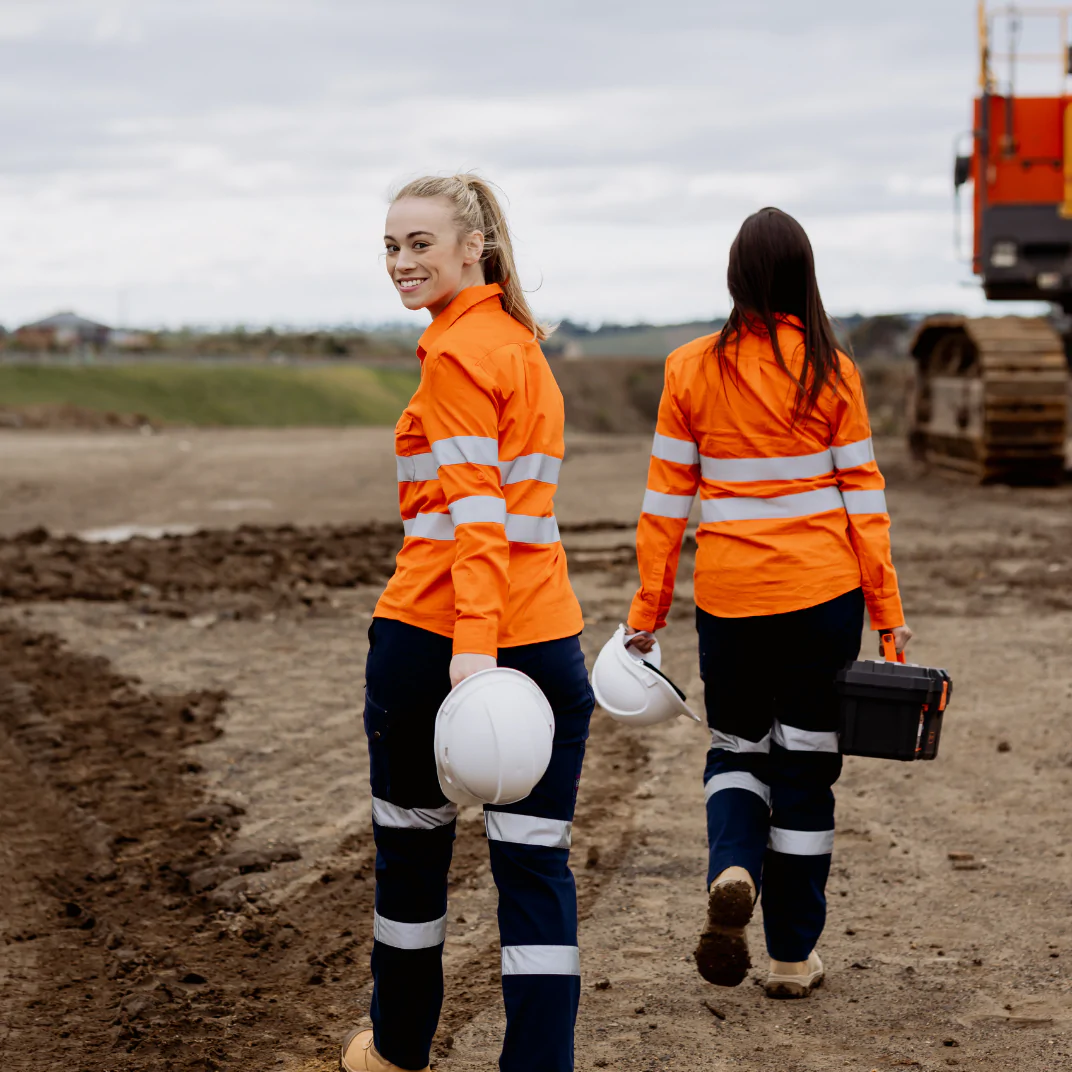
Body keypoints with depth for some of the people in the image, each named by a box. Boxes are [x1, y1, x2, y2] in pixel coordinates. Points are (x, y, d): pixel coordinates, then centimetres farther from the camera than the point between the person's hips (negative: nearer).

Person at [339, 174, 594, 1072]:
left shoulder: (456, 352, -10)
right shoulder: (522, 339, 15)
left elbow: (475, 508, -19)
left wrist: (472, 644, -25)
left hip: (433, 631, -6)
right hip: (545, 630, 6)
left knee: (411, 842, 14)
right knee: (537, 863, 2)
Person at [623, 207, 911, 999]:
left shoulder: (692, 369, -3)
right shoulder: (831, 370, -4)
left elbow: (666, 500, -1)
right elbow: (862, 495, -3)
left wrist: (648, 611, 6)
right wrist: (886, 608, 3)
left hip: (728, 595, 0)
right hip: (822, 592, 0)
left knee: (736, 750, 19)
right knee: (805, 767, 10)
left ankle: (732, 872, -10)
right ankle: (793, 956, 16)